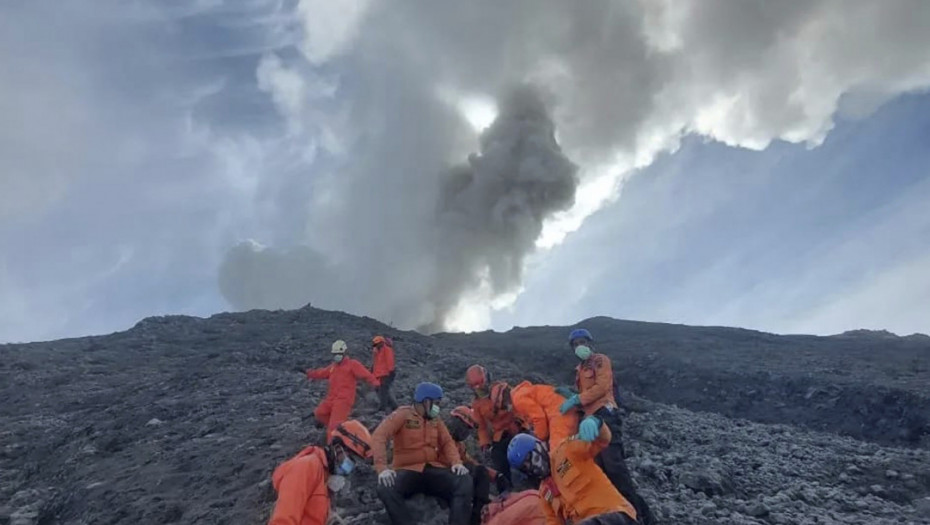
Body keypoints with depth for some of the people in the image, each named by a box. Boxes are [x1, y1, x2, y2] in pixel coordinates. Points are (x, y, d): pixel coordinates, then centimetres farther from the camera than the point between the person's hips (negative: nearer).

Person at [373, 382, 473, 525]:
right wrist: (382, 467, -29)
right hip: (407, 470, -4)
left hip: (433, 470, 4)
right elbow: (379, 437, -14)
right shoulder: (402, 414, -3)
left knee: (465, 481, -23)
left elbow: (447, 442, 12)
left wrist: (456, 462, -11)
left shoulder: (435, 420, 15)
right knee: (386, 489, -36)